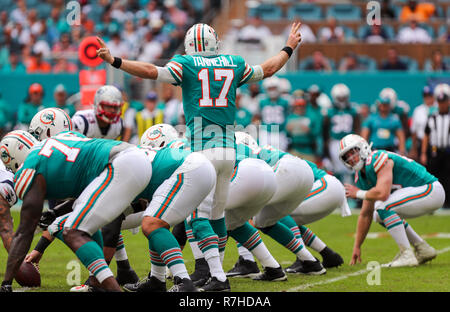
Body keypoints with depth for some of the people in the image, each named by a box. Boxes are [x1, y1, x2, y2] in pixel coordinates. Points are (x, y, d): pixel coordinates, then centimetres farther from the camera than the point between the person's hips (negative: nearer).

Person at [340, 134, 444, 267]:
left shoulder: (377, 159, -19)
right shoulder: (362, 176, 11)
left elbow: (382, 193, -30)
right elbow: (366, 214, 16)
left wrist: (358, 193, -11)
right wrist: (357, 247, 16)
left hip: (431, 191, -10)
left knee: (384, 207, -21)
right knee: (379, 215, 16)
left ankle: (407, 255, -17)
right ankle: (423, 250, 18)